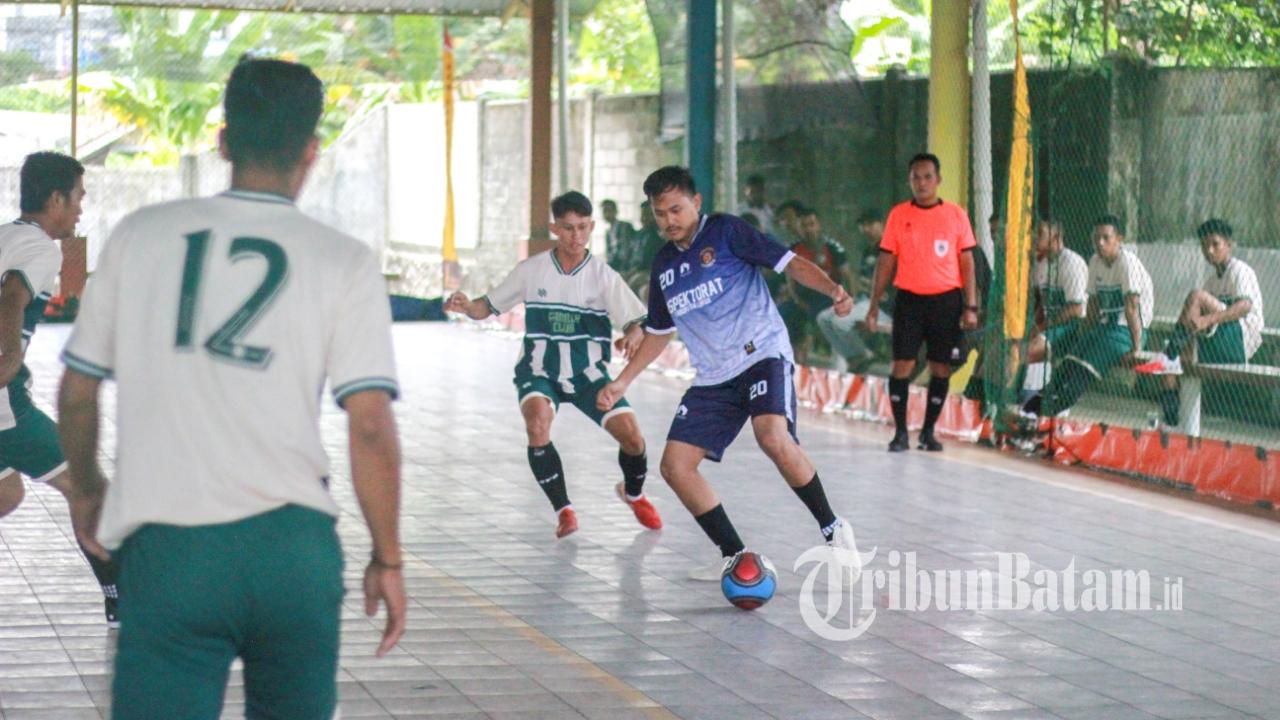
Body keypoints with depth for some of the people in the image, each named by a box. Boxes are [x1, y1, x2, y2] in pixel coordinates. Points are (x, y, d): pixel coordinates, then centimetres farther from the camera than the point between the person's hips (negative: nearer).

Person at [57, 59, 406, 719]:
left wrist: (87, 491, 31)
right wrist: (387, 559, 6)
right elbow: (371, 428, -4)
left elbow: (77, 393, 13)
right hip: (295, 546, 0)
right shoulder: (346, 262, 2)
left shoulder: (138, 236, 7)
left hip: (166, 552, 0)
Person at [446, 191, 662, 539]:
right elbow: (490, 306, 3)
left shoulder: (603, 276, -7)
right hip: (539, 370, -1)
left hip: (588, 373, 1)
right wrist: (467, 307, -19)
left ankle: (633, 493, 24)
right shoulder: (531, 270, -6)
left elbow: (636, 324, -11)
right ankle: (563, 509, -17)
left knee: (631, 435, -12)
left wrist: (632, 336, -36)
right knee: (537, 419, -32)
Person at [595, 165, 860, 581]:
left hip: (762, 354, -7)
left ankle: (832, 529, -16)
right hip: (713, 377, 7)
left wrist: (833, 290, -26)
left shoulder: (725, 232, -3)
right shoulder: (664, 265, 14)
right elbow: (659, 333, 26)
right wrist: (622, 382, 19)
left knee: (773, 437, -32)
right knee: (675, 466, -6)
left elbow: (789, 263, -9)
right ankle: (736, 557, 4)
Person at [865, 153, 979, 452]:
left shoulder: (956, 214, 3)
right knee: (902, 363, -6)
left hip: (947, 300, 0)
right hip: (909, 298, 0)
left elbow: (967, 261, 5)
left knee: (941, 367, 2)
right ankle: (900, 432, 2)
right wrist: (874, 304, 2)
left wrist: (971, 306, -1)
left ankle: (928, 431, 13)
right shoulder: (899, 214, 4)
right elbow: (887, 261, 7)